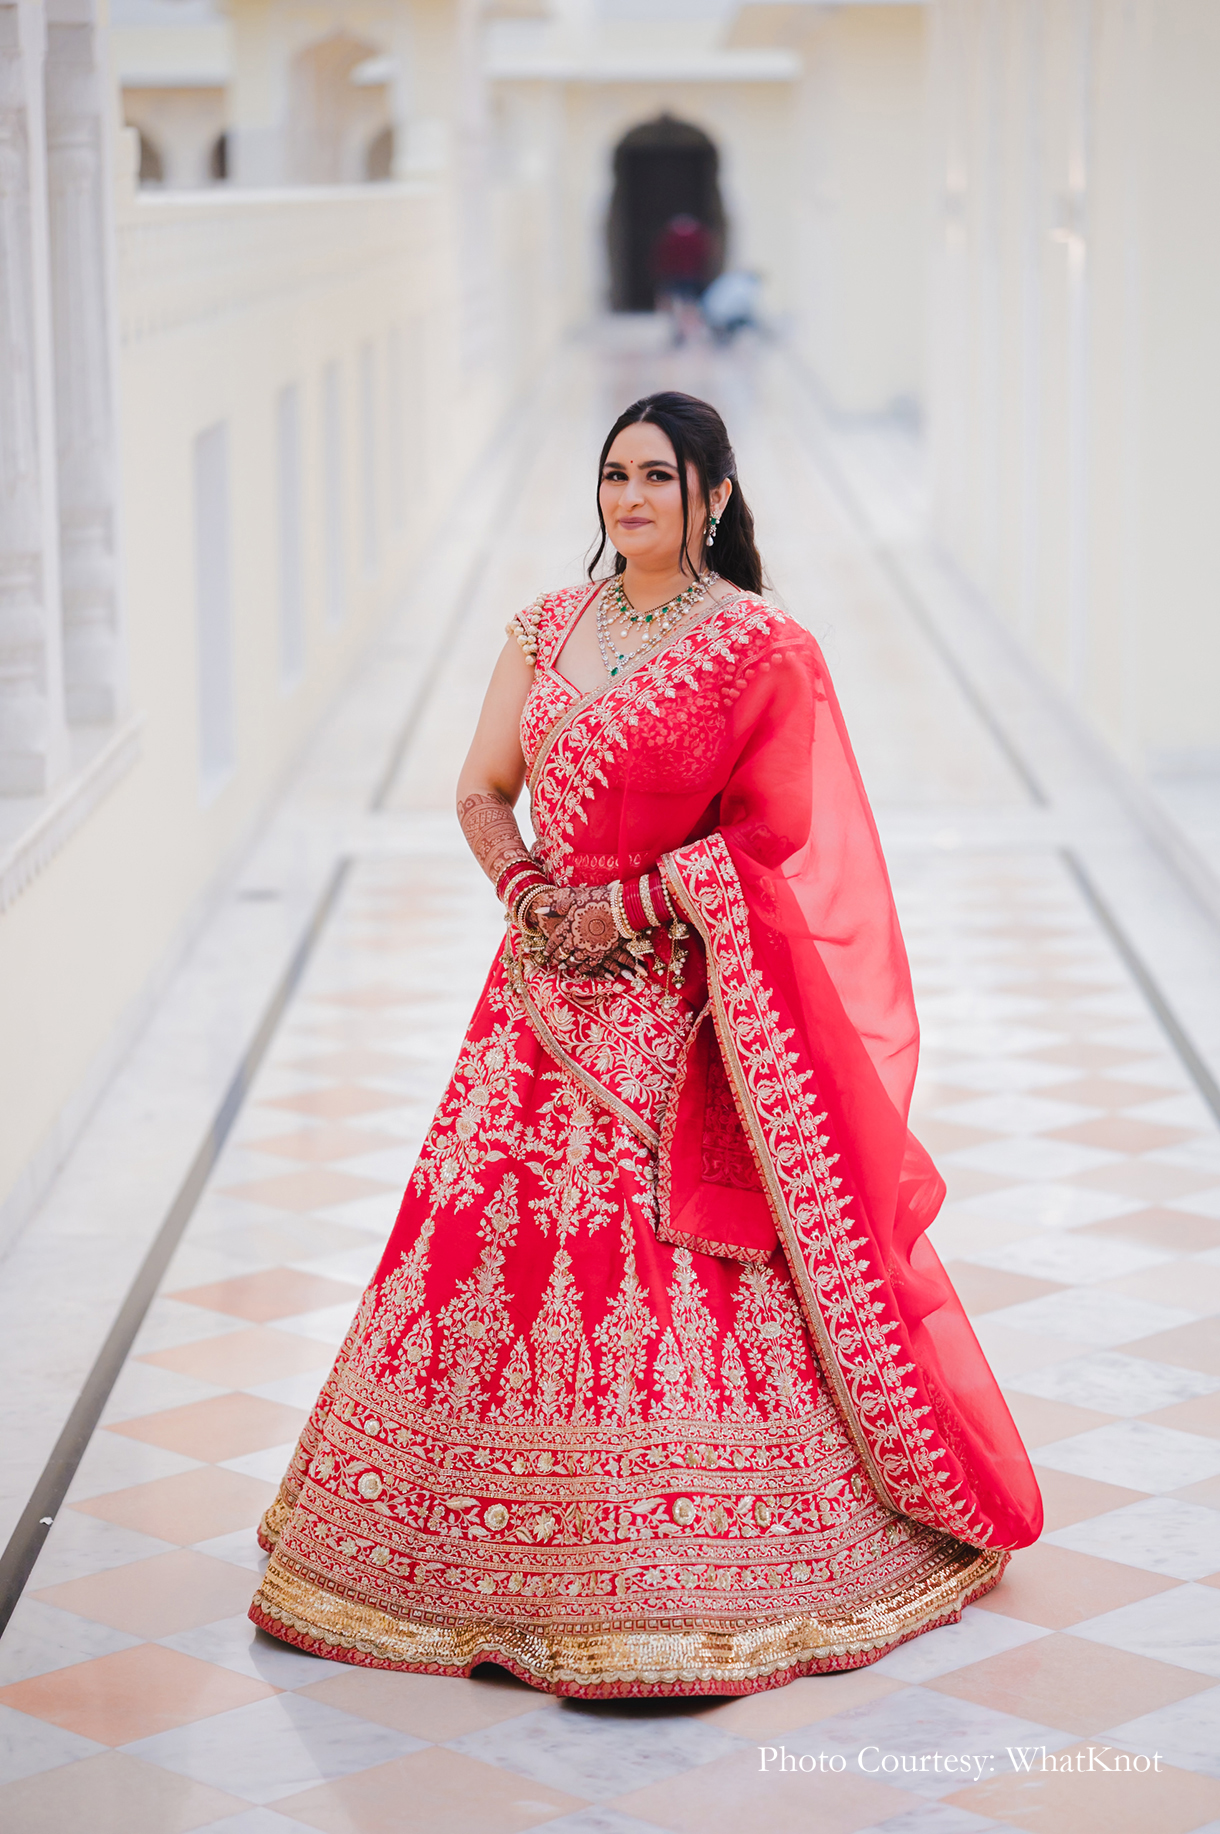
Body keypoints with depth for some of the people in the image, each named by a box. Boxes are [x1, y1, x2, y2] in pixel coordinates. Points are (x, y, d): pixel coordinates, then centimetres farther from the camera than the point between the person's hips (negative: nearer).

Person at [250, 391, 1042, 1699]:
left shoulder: (762, 648, -6)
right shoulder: (547, 627, 9)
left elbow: (771, 833, -9)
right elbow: (482, 787, 10)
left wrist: (625, 906, -13)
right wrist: (532, 894, -7)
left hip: (693, 999, -5)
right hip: (554, 983, 5)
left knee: (695, 1265, -6)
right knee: (498, 1231, 4)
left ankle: (710, 1577, 5)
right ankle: (524, 1531, 21)